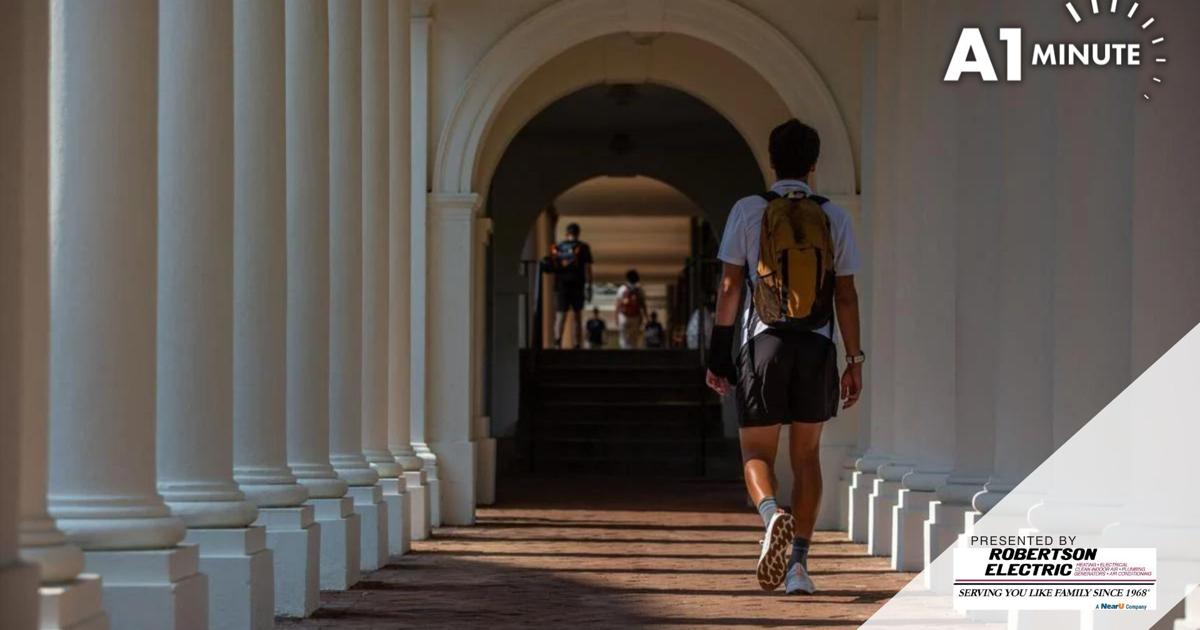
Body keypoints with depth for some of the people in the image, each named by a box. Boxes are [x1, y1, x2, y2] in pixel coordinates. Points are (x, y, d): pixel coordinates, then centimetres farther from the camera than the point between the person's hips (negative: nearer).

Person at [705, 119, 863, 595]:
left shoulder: (748, 211, 1)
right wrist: (855, 361, 9)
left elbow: (729, 287, -1)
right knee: (807, 454, 13)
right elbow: (845, 296, 4)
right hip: (817, 346, 2)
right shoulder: (833, 218, 5)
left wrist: (719, 353, 4)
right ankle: (799, 562, 7)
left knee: (757, 452, 6)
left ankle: (773, 514, -26)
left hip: (763, 342, -2)